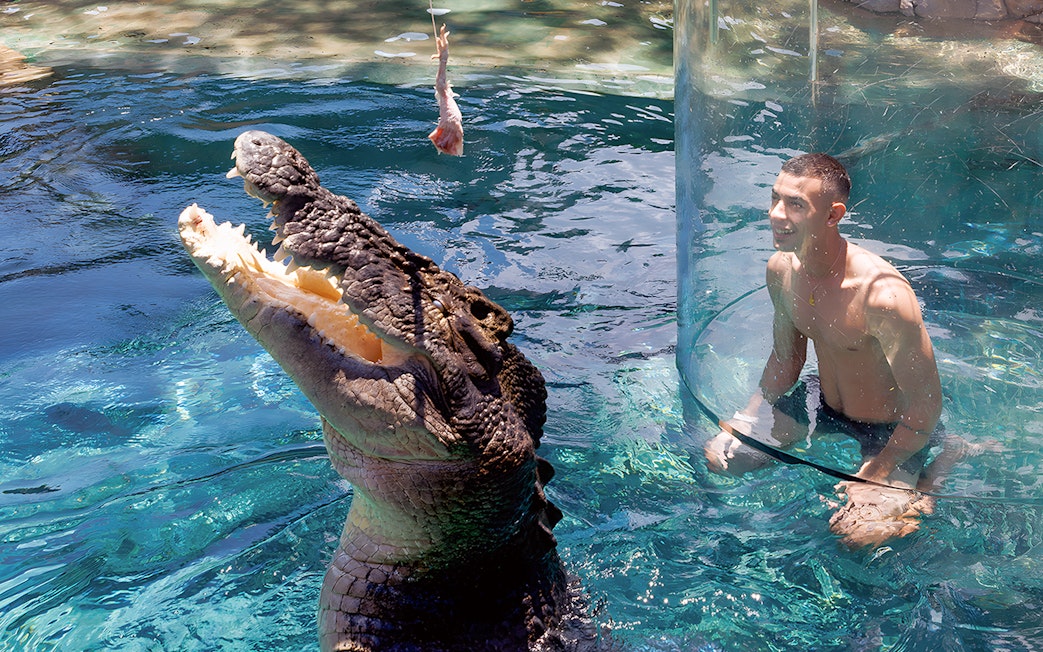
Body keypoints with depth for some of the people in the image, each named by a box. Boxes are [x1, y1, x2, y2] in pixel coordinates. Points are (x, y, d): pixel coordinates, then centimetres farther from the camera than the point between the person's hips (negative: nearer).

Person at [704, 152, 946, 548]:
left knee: (858, 534, -23)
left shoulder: (884, 295, -36)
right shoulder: (781, 269, -12)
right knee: (724, 456, 5)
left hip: (892, 430, -6)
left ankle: (924, 490, 8)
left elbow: (926, 405, -27)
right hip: (825, 407, 7)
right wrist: (744, 421, -5)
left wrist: (873, 477, -24)